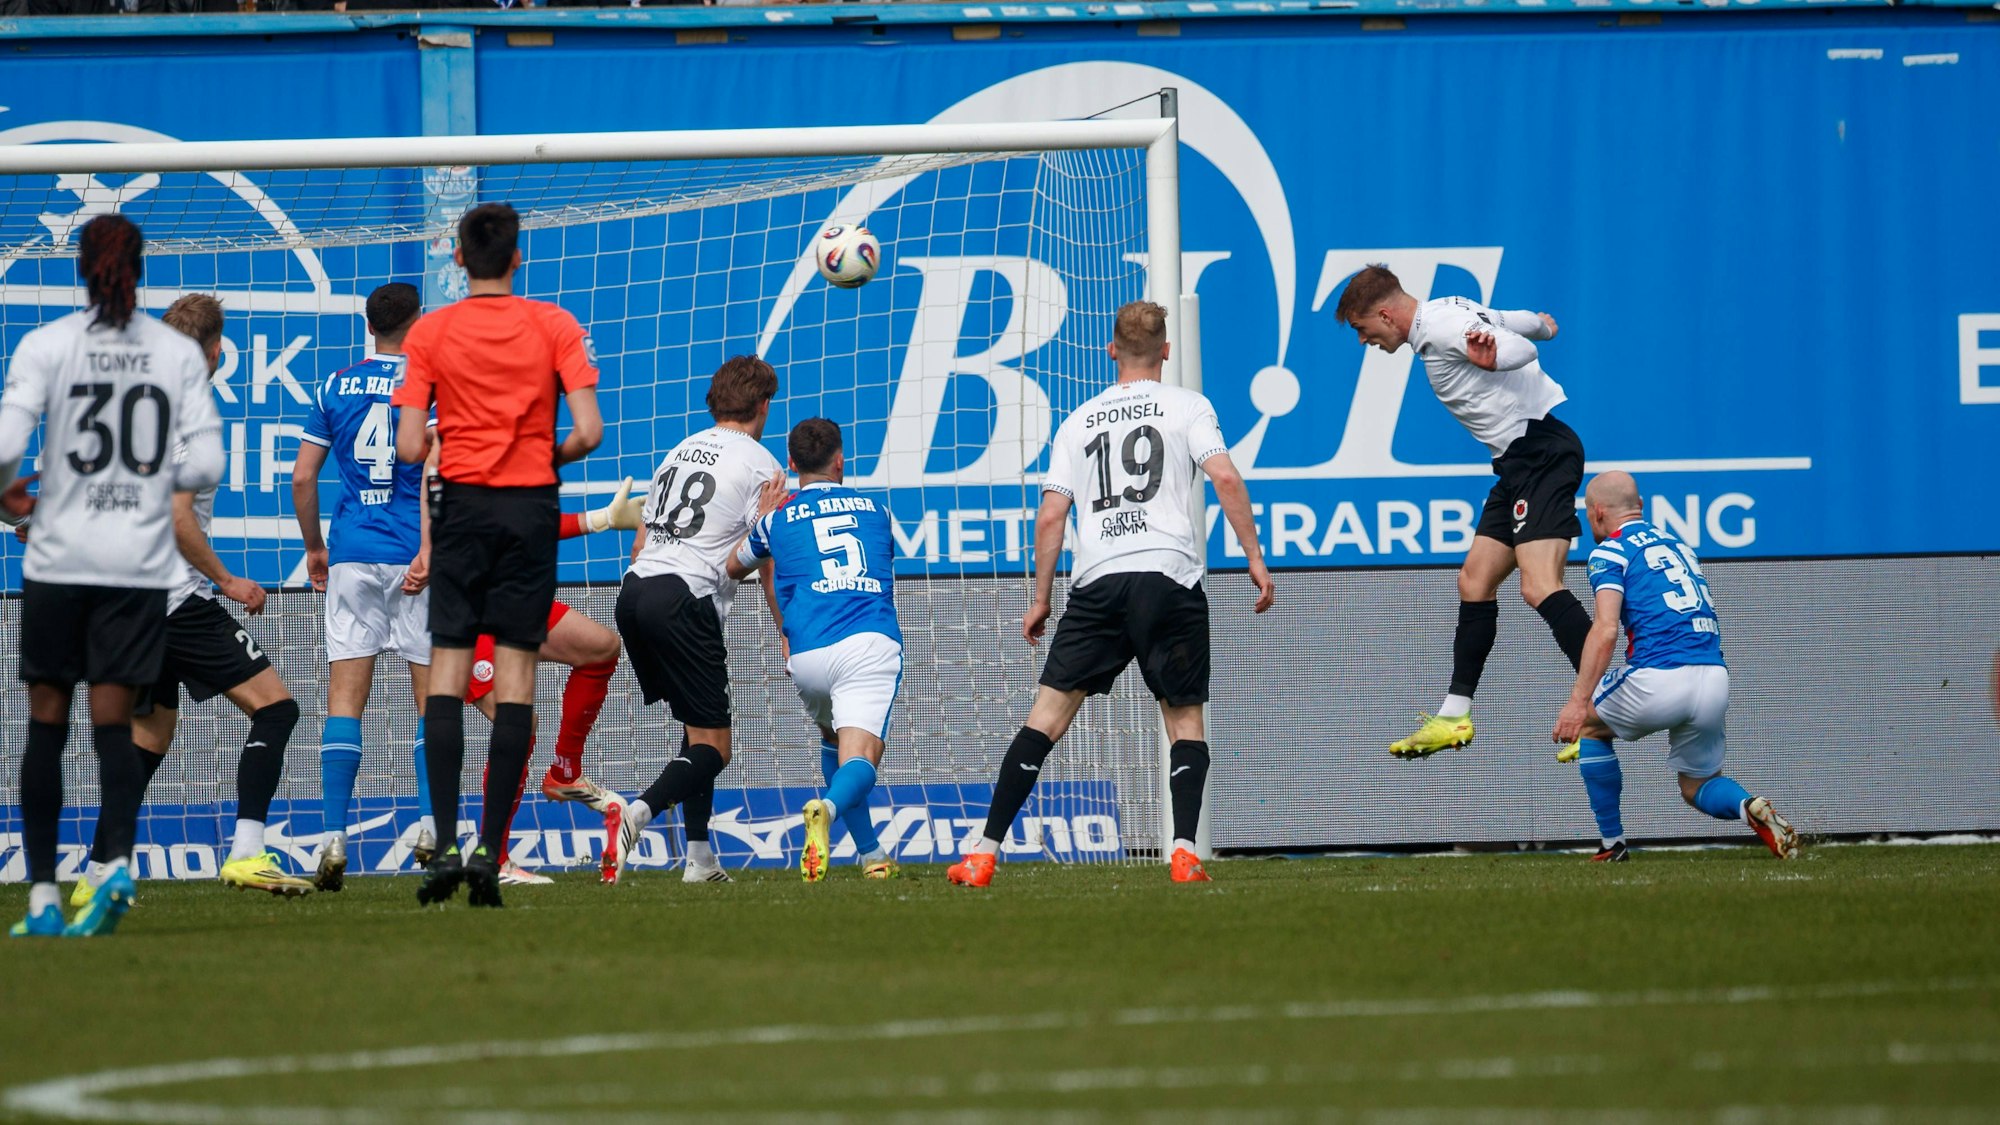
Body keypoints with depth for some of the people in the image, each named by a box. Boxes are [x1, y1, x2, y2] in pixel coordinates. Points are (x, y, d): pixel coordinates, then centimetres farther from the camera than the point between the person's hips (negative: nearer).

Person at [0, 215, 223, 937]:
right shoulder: (180, 353, 1)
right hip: (140, 563, 1)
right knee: (114, 721, 4)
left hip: (59, 558, -1)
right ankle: (118, 861, -21)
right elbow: (206, 466, -3)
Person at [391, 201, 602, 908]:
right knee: (515, 672, 1)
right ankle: (491, 848, -6)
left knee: (448, 670, 1)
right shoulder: (554, 327, 0)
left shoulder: (430, 333, -1)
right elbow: (588, 432, -8)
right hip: (531, 507, 0)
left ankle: (446, 844, -11)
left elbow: (409, 447, -6)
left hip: (461, 505, 0)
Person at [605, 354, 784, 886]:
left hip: (635, 587, 7)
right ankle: (638, 812, -31)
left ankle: (699, 857, 17)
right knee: (712, 746, -5)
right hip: (685, 599, -7)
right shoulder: (761, 465, 1)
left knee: (698, 728, 20)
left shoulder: (678, 453, 21)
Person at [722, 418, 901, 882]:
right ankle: (828, 809, -49)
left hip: (807, 653, 1)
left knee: (832, 739, 28)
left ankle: (871, 854, 24)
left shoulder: (778, 517, 16)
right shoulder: (873, 509, 22)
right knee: (859, 757, -13)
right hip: (871, 643, -1)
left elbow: (733, 568, 37)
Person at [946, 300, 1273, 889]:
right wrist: (1255, 559, -1)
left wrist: (1041, 598, 17)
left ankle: (985, 853, -4)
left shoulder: (1079, 421, 16)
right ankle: (1185, 853, -8)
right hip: (1171, 573, -2)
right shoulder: (1186, 406, 8)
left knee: (1049, 713, 2)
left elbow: (1051, 515, 11)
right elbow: (1226, 478, -6)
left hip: (1097, 581, 2)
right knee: (1185, 717, 9)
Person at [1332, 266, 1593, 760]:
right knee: (1475, 581, 13)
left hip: (1541, 450, -11)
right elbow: (1525, 324, 31)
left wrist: (1493, 356, -46)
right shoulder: (1453, 316, 16)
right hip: (1520, 459, 11)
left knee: (1539, 585, -22)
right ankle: (1454, 717, 19)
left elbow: (1522, 349, -25)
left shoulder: (1442, 327, -14)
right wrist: (1542, 324, 53)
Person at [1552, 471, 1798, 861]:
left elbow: (1605, 630, -11)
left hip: (1659, 680, -6)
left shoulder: (1609, 552, 4)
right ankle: (1750, 808, -11)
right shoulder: (1678, 545, 26)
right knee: (1698, 787, 23)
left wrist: (1578, 702, -16)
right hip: (1715, 680, 6)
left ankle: (1613, 845, 20)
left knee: (1587, 723, 23)